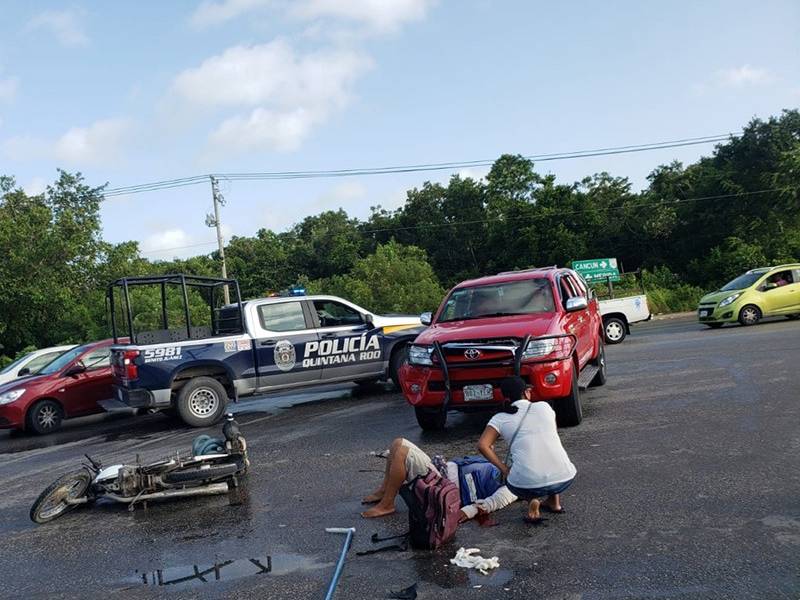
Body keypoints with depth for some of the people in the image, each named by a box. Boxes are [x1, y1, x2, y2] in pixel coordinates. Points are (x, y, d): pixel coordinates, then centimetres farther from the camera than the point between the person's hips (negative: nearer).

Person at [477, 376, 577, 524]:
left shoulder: (500, 419, 9)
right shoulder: (544, 406, 14)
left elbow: (482, 445, -3)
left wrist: (504, 469, 5)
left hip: (527, 484, -2)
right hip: (564, 479, 3)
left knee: (512, 478, 33)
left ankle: (532, 501, 5)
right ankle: (554, 502, 28)